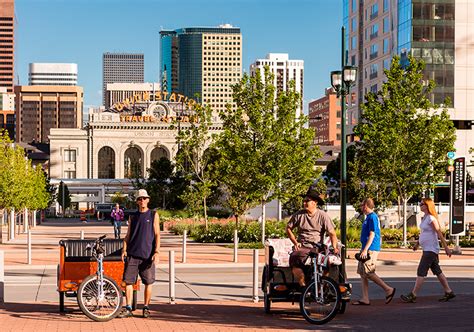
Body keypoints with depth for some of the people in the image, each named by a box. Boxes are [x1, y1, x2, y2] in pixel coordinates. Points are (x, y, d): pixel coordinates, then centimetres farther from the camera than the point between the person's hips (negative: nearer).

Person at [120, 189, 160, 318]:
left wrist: (157, 252, -8)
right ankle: (128, 309, 4)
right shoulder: (132, 217, 13)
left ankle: (146, 308, 14)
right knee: (128, 281, -2)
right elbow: (128, 235, 14)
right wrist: (124, 250, 0)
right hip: (132, 254, 2)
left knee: (148, 283, 3)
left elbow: (157, 235, 2)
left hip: (147, 255, -2)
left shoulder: (154, 215, 6)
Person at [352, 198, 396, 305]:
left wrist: (365, 250, -23)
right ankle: (365, 299, 7)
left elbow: (372, 235, -19)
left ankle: (388, 290, -4)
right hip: (367, 249, 10)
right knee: (362, 273, 7)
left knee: (368, 273, -11)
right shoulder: (369, 217, 18)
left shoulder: (372, 217, -12)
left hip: (371, 249, -10)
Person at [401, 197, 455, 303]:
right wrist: (417, 243, 20)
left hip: (430, 250, -10)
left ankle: (413, 295, -8)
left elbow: (439, 234, -17)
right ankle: (449, 292, 20)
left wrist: (446, 248, -17)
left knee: (421, 272, -9)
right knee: (437, 271, 14)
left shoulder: (431, 219, -16)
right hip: (427, 249, 10)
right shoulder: (425, 218, 13)